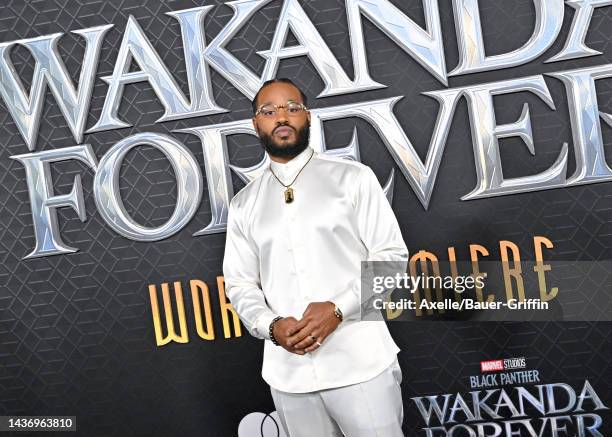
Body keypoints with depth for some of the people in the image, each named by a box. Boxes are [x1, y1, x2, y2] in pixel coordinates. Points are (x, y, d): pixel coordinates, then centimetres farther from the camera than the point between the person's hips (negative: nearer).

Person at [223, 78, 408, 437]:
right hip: (288, 371, 3)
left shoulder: (352, 177, 1)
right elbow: (240, 284, 10)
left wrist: (339, 309, -15)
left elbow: (391, 254, -2)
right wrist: (272, 326, -9)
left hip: (360, 362, -2)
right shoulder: (244, 205, 9)